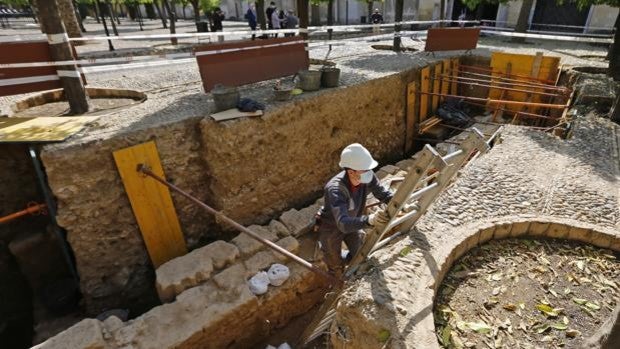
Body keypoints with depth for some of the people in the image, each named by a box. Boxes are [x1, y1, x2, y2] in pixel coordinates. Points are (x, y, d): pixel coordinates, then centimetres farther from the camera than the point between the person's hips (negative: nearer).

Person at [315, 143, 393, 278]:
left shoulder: (367, 177, -25)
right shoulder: (335, 189, -42)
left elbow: (383, 194, -12)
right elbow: (343, 223, -51)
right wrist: (369, 220, -67)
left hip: (351, 224, 5)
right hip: (331, 227, -5)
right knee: (337, 269, 9)